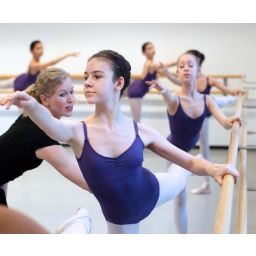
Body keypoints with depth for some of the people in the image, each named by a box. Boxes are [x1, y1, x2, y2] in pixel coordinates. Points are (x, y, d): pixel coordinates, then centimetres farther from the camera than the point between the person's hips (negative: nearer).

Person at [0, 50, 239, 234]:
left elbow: (191, 162, -15)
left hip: (151, 192, 2)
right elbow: (51, 124, -53)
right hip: (119, 219, -2)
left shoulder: (141, 131, -22)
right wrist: (31, 105, -76)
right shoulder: (78, 131, -28)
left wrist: (212, 168, -39)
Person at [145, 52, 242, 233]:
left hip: (189, 146, 3)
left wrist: (230, 121, -45)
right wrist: (162, 89, -72)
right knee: (180, 197, 0)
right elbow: (169, 97, -49)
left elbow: (224, 122, -22)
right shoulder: (175, 99, -25)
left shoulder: (206, 100, -13)